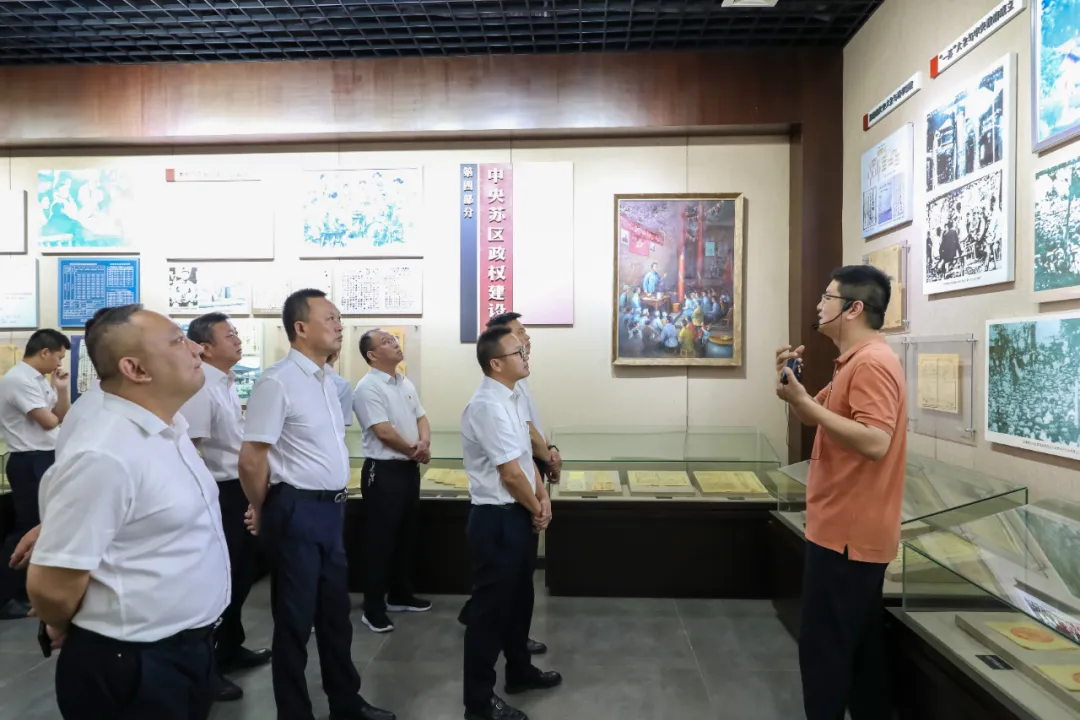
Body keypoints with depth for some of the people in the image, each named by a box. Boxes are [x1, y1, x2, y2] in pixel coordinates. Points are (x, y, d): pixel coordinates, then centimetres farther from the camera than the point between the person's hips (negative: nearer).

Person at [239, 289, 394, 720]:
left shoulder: (325, 380, 10)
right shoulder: (278, 382, -18)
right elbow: (251, 459, -17)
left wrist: (333, 501, 18)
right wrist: (263, 512, -3)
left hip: (330, 508, 8)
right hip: (297, 511, -8)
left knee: (335, 612, 21)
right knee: (295, 620, 9)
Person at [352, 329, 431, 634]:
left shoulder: (406, 383, 11)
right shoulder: (368, 388, -15)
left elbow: (421, 418, 10)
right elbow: (383, 431, -20)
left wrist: (424, 443, -11)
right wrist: (414, 450, -8)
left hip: (409, 468, 8)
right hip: (383, 471, -8)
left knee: (406, 536, 18)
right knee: (380, 541, 0)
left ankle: (400, 595, 33)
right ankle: (373, 609, 12)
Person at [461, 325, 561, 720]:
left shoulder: (513, 398, 7)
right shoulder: (488, 405, -23)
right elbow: (511, 473, -21)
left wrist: (542, 497, 3)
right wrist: (537, 509, -7)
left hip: (519, 514, 10)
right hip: (497, 519, -10)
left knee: (519, 598, 24)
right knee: (491, 607, 4)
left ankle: (520, 671, 44)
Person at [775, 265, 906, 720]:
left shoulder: (873, 362, -19)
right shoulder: (855, 361, 13)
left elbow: (875, 443, -28)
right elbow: (815, 419, 21)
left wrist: (804, 401, -27)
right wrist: (793, 384, 4)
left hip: (848, 532, -10)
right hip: (849, 529, 10)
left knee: (824, 649, 0)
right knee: (857, 645, 20)